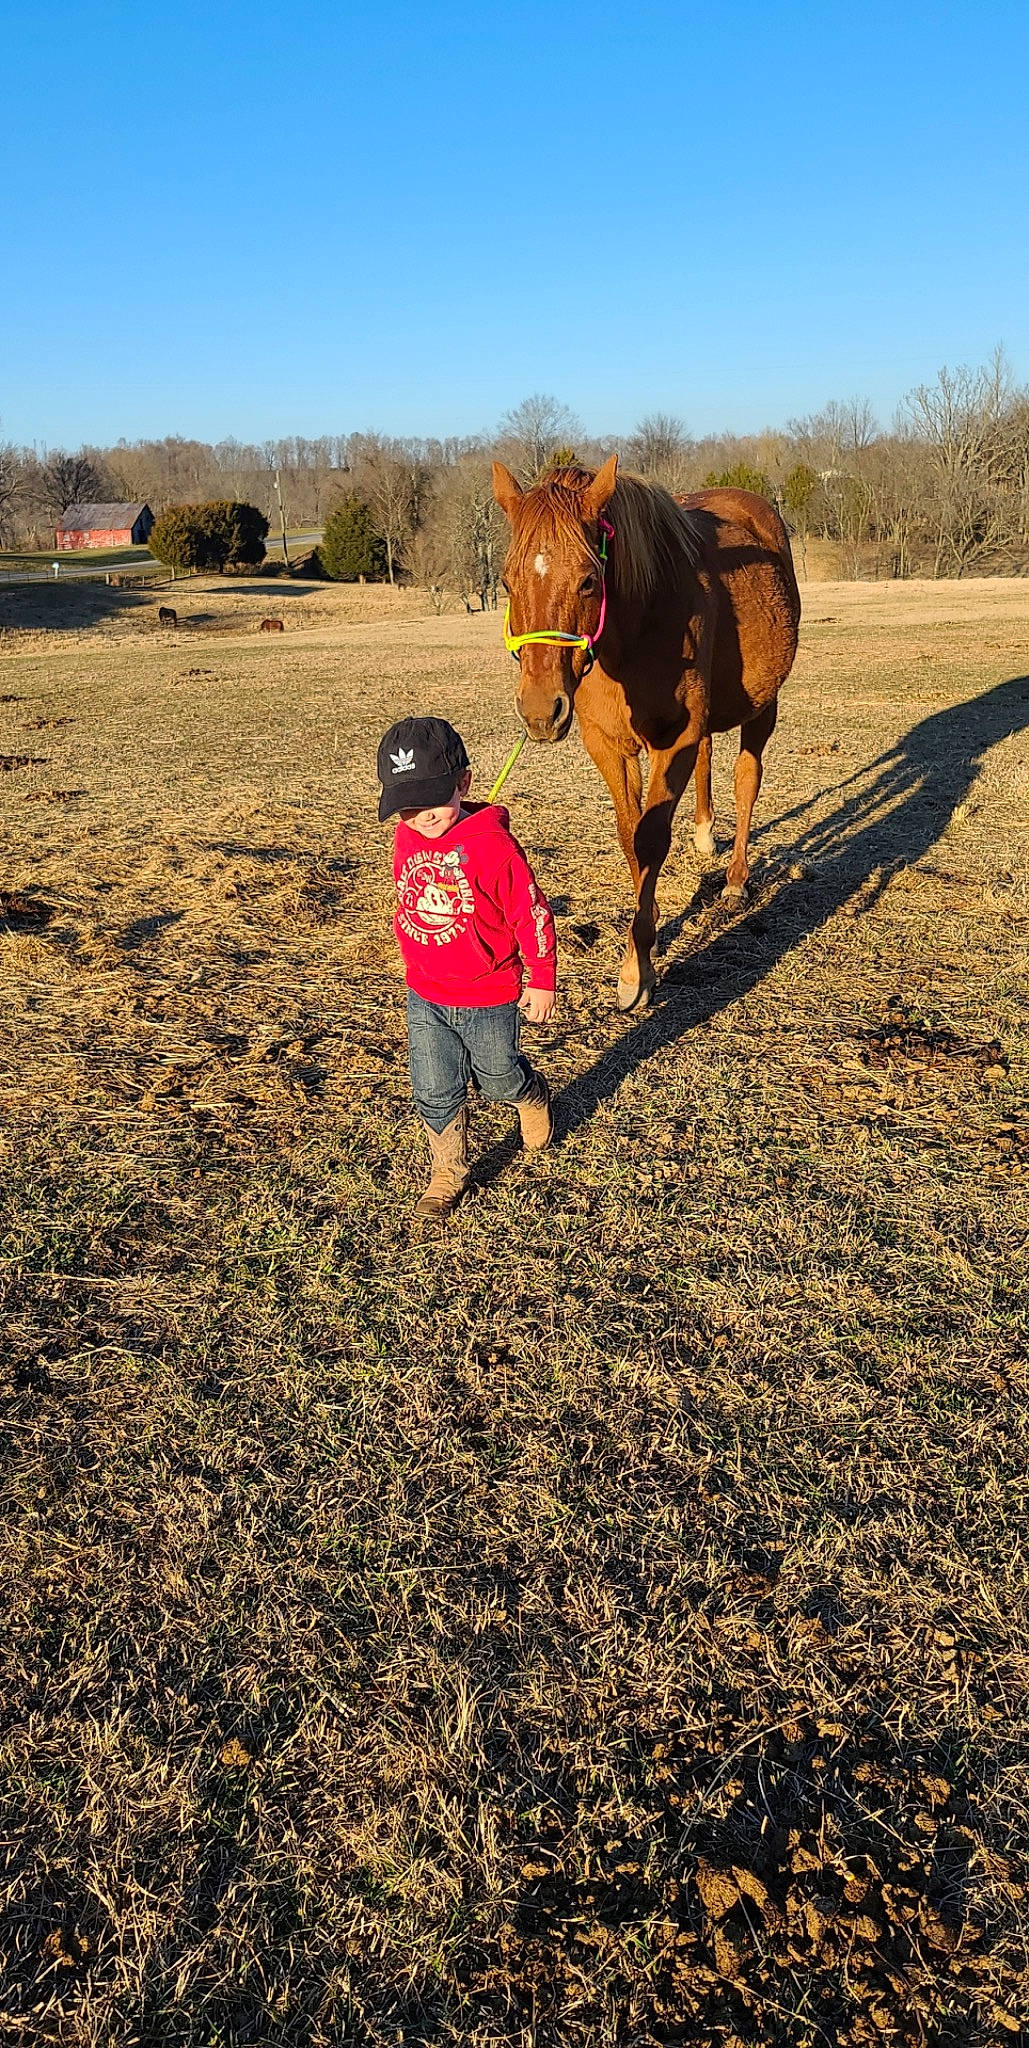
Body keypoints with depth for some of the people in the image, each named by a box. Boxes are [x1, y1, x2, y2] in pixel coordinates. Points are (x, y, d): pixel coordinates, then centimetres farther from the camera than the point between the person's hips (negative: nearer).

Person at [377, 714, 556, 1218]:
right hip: (425, 997, 5)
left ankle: (534, 1098, 52)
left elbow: (532, 914, -17)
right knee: (434, 1092, 9)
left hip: (490, 999, -4)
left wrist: (541, 983, -10)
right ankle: (447, 1173, 29)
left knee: (498, 1079, 18)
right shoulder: (406, 839, -5)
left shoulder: (491, 844, -24)